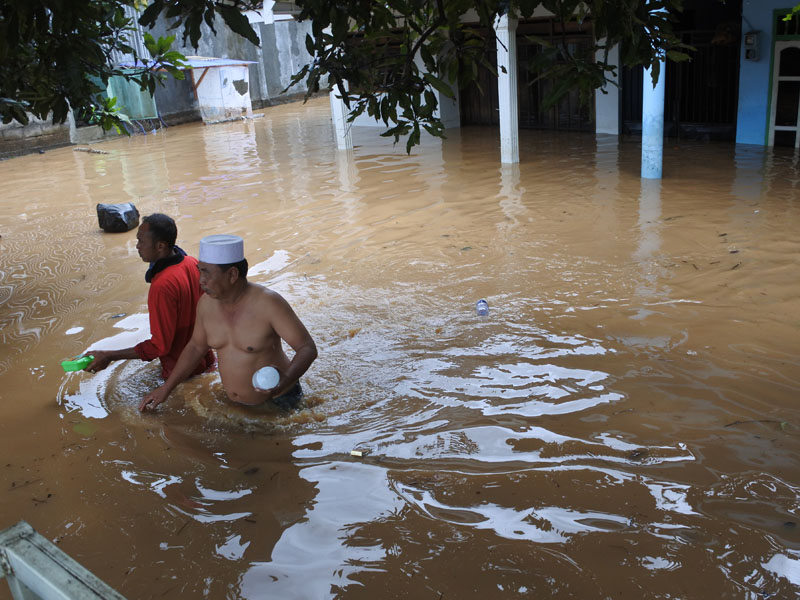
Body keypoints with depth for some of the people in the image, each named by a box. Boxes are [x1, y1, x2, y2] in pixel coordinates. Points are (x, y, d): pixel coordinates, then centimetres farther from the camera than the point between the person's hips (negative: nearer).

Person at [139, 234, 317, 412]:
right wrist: (166, 388, 13)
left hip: (278, 401, -5)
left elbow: (308, 348, -24)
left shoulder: (268, 303, -24)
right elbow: (196, 346, 13)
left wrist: (285, 381, -42)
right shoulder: (207, 303, -5)